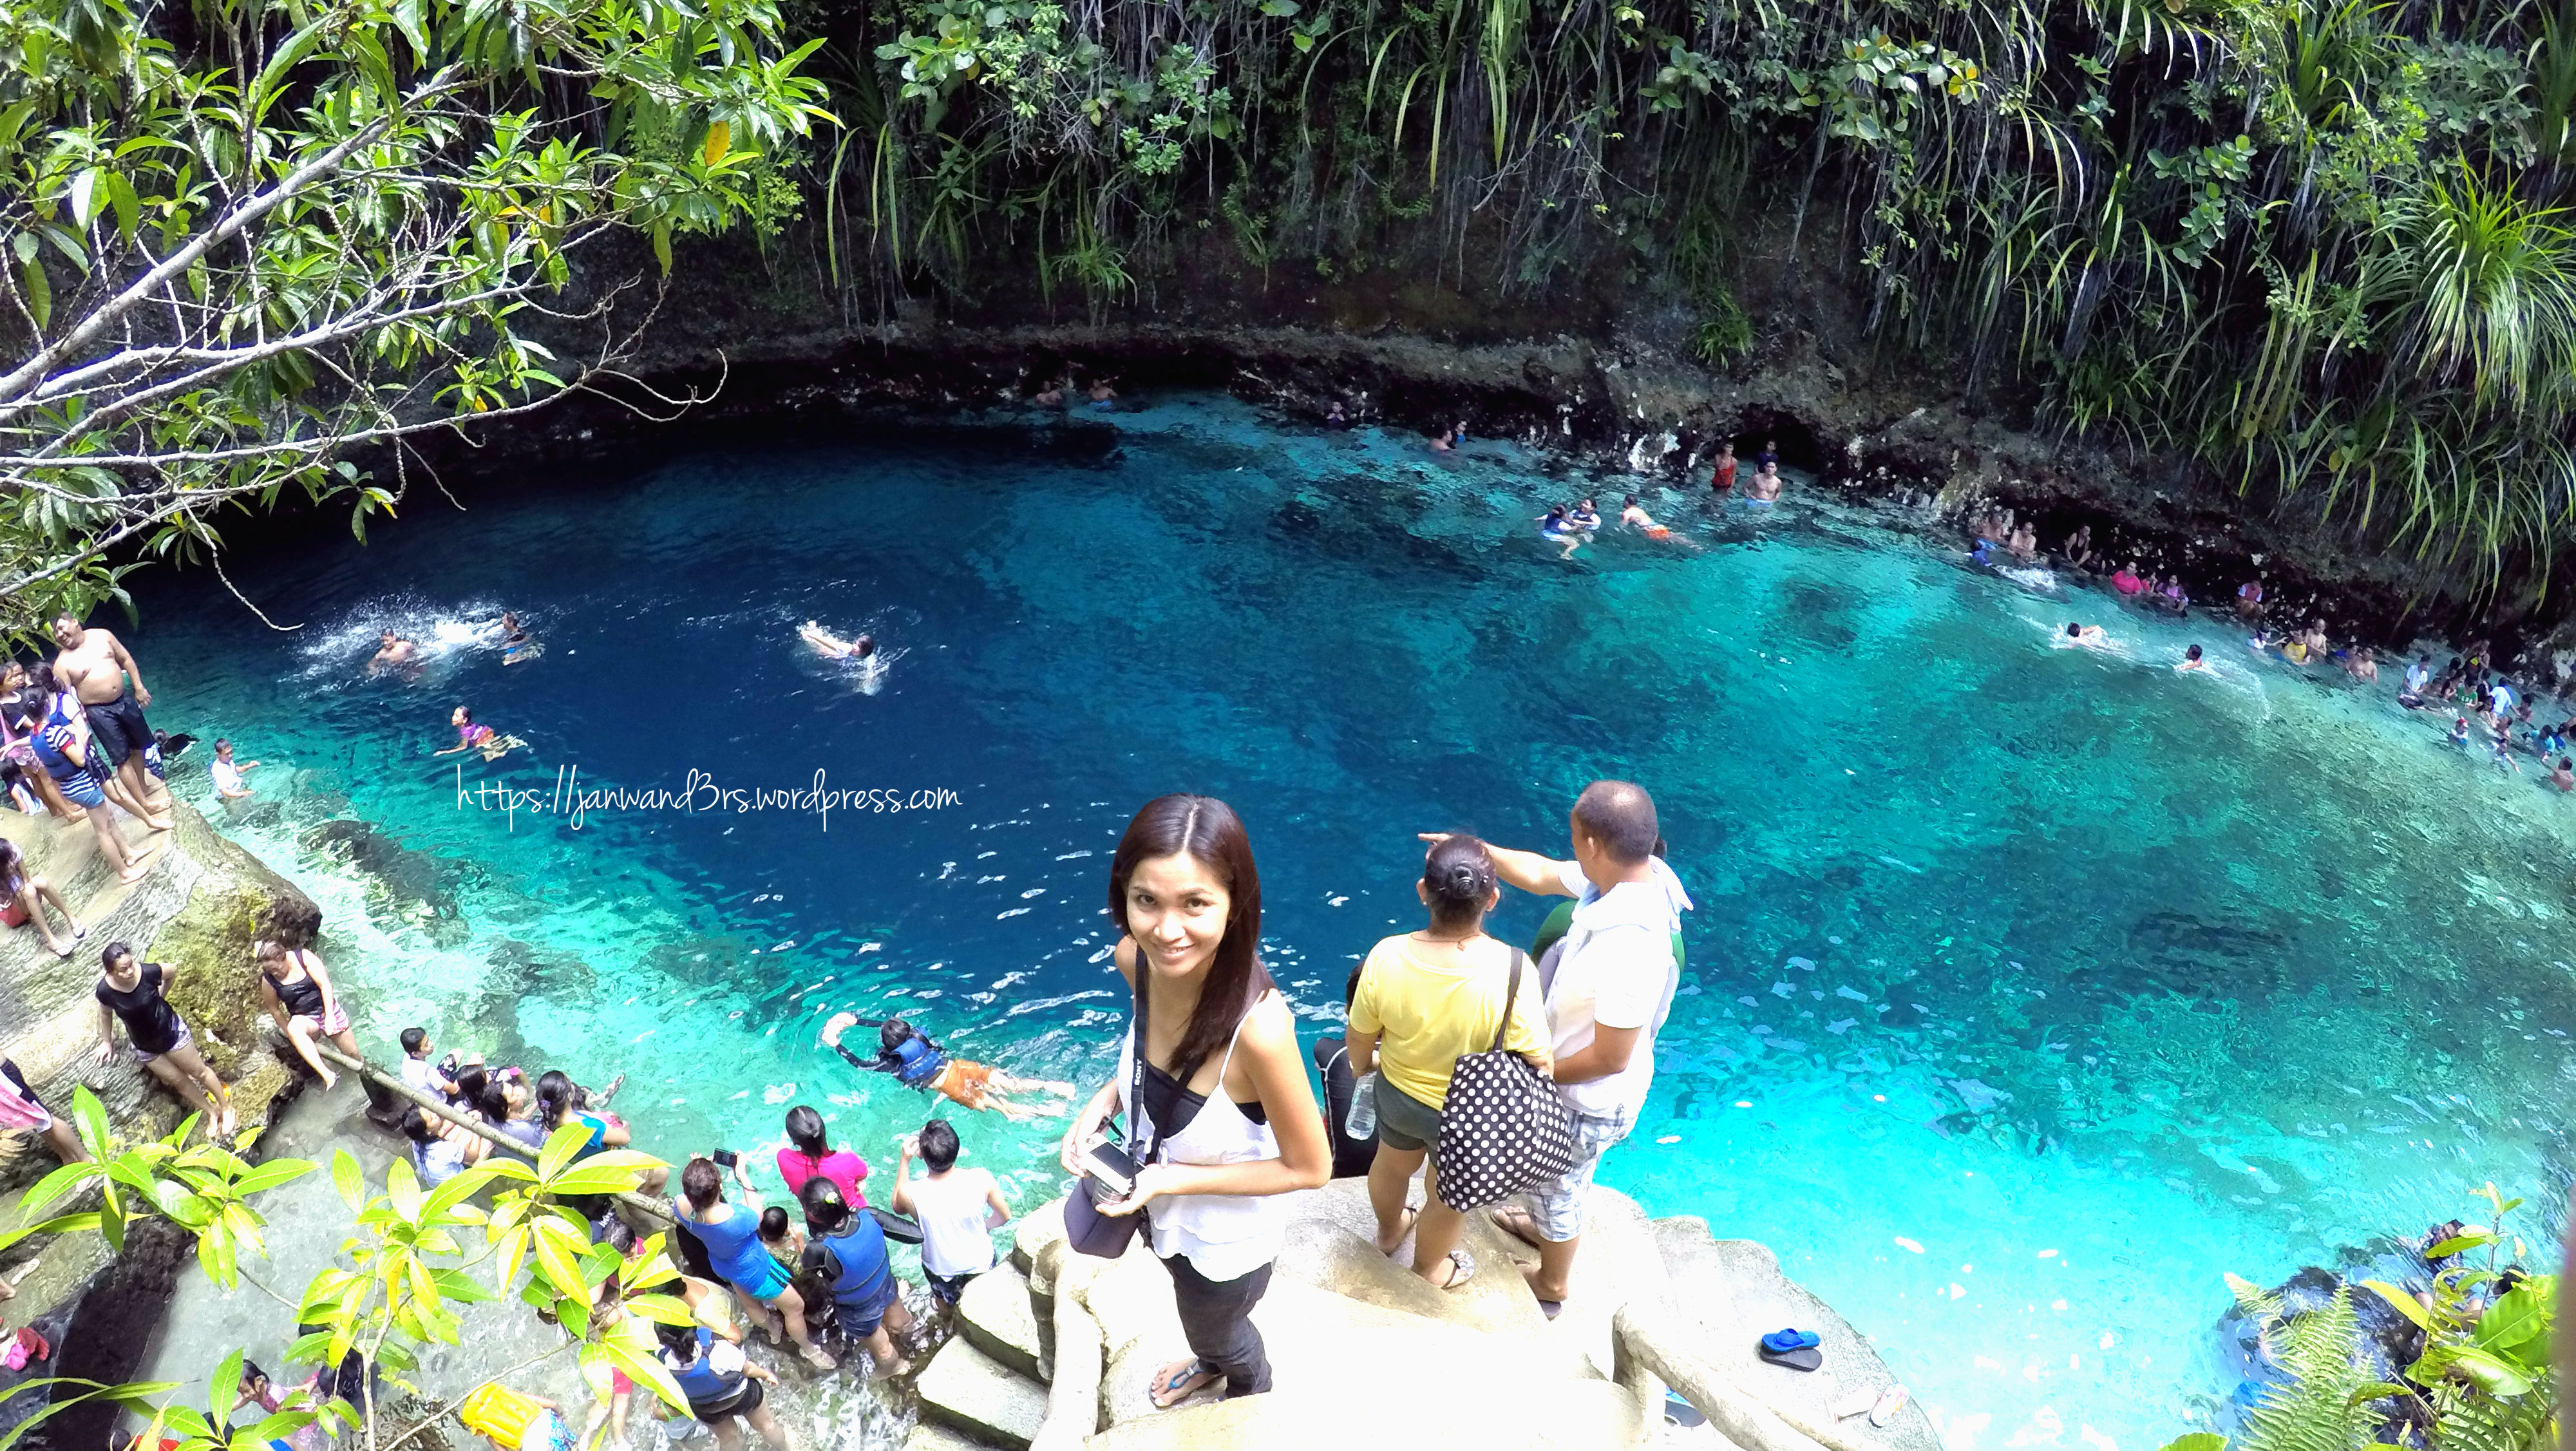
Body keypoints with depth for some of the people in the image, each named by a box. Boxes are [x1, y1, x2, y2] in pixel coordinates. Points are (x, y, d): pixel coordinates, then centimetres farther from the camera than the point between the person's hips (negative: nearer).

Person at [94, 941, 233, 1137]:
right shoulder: (105, 990, -23)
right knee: (177, 1080, 15)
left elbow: (173, 972, -5)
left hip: (171, 1030, -2)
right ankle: (211, 1112, 35)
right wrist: (106, 1041, 10)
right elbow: (106, 1013, 0)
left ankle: (226, 1108, 34)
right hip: (145, 1046, 2)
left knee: (199, 1071, 14)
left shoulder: (148, 972, -29)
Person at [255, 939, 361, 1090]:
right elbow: (274, 1010, 4)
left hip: (329, 1010, 1)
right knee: (295, 1026, -39)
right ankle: (327, 1076, -50)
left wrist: (329, 1016, -19)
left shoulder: (304, 956, -11)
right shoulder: (268, 981, -8)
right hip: (305, 1019, -1)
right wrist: (291, 1033, -1)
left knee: (353, 1054, -1)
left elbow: (325, 985, -13)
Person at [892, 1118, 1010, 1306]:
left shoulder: (910, 1194, -35)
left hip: (939, 1268, 0)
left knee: (945, 1301, 35)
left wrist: (904, 1160, -13)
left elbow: (898, 1207, -7)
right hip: (980, 1262, 0)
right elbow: (1005, 1216, -14)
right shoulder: (981, 1180, -33)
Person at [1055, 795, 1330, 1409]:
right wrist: (1105, 1099, -15)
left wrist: (1174, 1178, -28)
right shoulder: (1135, 959, -24)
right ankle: (1210, 1363, 71)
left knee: (1222, 1333, 30)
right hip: (1163, 1215, 5)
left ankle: (1250, 1399, 65)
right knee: (1197, 1313, 37)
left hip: (1226, 1242, -4)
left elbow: (1310, 1168, -26)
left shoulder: (1257, 1025, -43)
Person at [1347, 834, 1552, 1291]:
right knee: (1447, 1197, 28)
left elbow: (1360, 1038, -10)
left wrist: (1362, 1063, 14)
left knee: (1392, 1165, 34)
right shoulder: (1512, 971, -35)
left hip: (1396, 1094, 3)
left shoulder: (1386, 957, -28)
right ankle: (1429, 1269, 56)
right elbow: (1537, 1065, -25)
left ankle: (1388, 1232, 64)